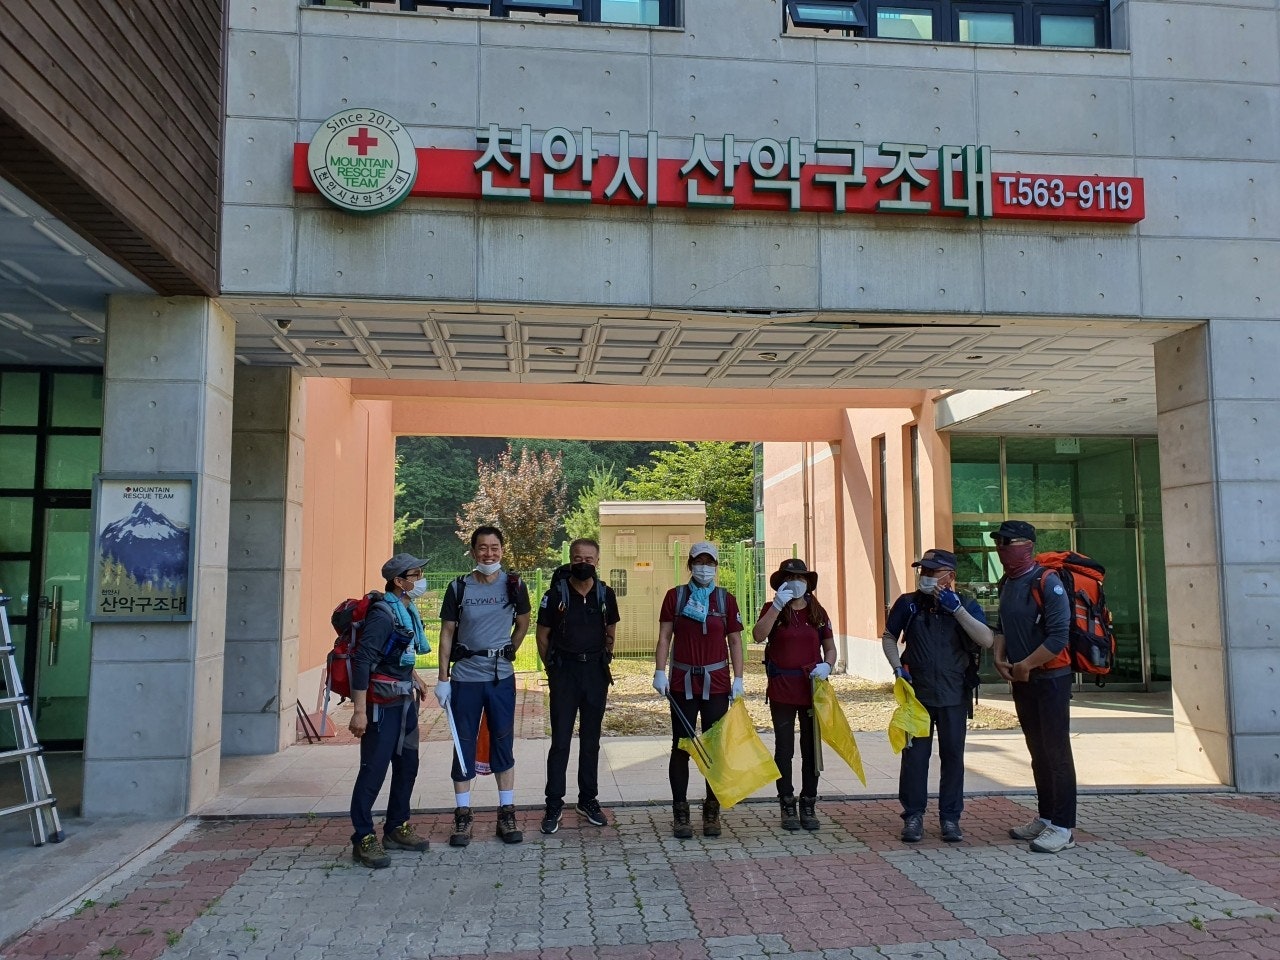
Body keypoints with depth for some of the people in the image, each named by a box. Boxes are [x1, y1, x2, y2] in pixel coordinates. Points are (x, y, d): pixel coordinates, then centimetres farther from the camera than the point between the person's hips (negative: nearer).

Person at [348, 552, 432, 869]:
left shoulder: (408, 610, 10)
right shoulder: (383, 614, -19)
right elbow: (362, 660, -23)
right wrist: (359, 711, -25)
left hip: (405, 700, 10)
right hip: (382, 703, -10)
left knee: (407, 765, 16)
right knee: (373, 770, -3)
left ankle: (397, 828, 30)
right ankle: (363, 839, 8)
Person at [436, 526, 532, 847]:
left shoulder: (514, 586, 0)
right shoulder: (459, 587, -1)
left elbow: (523, 624, 16)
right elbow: (447, 633, 2)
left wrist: (507, 652, 8)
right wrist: (443, 678, -1)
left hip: (501, 677, 0)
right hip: (464, 678, 0)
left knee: (503, 745, 6)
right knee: (463, 746, 6)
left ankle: (506, 815, 17)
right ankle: (463, 817, 17)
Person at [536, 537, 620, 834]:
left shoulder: (605, 594, 2)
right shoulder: (555, 594, -6)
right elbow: (542, 635, 2)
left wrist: (603, 661, 8)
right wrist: (553, 669, 0)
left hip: (596, 671, 3)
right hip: (564, 671, -3)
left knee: (591, 740, 11)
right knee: (560, 740, 0)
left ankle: (589, 800, 23)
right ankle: (553, 805, 8)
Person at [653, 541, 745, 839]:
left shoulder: (725, 599, 4)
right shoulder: (675, 596, 2)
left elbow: (735, 641, 6)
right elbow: (664, 636, 1)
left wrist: (738, 679, -1)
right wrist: (660, 672, -8)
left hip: (716, 683, 1)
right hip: (683, 683, -1)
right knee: (681, 748, 2)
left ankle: (712, 813, 18)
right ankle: (680, 814, 11)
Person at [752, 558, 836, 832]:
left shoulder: (817, 612, 8)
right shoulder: (773, 609, 0)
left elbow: (830, 648, 13)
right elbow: (758, 636, -19)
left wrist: (827, 666, -8)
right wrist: (777, 605, -24)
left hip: (812, 688, 3)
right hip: (781, 689, -2)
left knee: (811, 748, 8)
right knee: (784, 749, 4)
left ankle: (808, 806, 19)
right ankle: (787, 807, 14)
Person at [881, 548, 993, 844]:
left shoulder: (966, 605, 0)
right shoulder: (908, 603, 1)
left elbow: (986, 640, -14)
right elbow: (889, 637, 11)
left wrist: (957, 609, -19)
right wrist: (898, 666, -5)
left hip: (954, 695, 0)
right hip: (917, 694, 0)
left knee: (953, 755, 6)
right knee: (914, 755, 2)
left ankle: (950, 817, 18)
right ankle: (913, 815, 13)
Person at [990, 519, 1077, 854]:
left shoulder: (1047, 582, -16)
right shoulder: (1007, 583, 10)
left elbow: (1058, 636, -21)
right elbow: (1002, 626, 19)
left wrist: (1025, 666, -16)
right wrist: (1000, 659, 3)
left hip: (1050, 678, -8)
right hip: (1021, 680, 8)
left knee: (1057, 751, -3)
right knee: (1037, 751, 15)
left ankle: (1063, 827, 3)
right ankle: (1045, 817, 26)